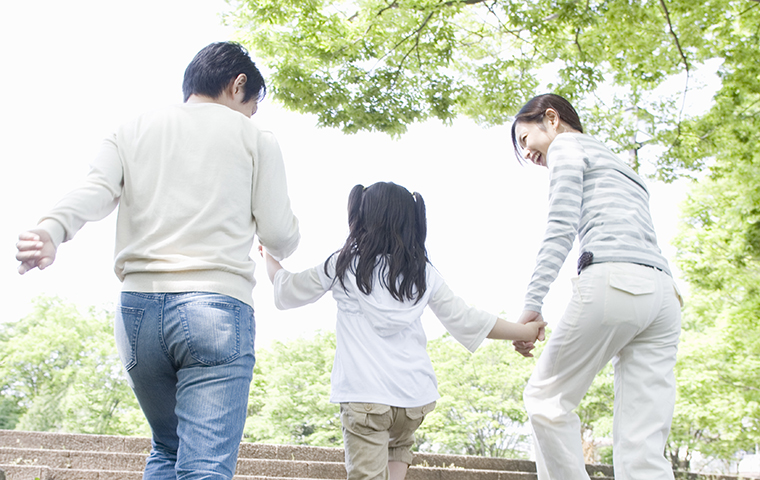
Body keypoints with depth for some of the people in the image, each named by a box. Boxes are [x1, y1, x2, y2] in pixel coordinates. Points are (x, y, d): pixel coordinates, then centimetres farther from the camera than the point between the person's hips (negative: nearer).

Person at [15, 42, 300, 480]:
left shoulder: (132, 131, 18)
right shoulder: (255, 139, 8)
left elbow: (96, 192, -3)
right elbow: (279, 236, 5)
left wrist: (52, 231, -18)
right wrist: (289, 237, 27)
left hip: (138, 307, 5)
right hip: (218, 306, -4)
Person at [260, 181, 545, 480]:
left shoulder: (343, 265, 1)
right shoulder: (424, 274, 6)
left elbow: (286, 291, 13)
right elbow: (465, 321, 9)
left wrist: (269, 256, 32)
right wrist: (524, 332, 20)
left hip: (363, 395, -3)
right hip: (415, 395, 3)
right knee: (399, 449, 29)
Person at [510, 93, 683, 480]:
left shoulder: (567, 144, 12)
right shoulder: (620, 167, 37)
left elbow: (561, 229, -3)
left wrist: (532, 304, -7)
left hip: (612, 280, -8)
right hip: (663, 291, 8)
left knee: (545, 396, 6)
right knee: (644, 445, -1)